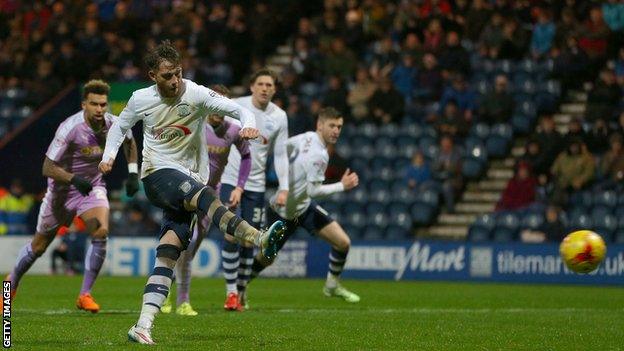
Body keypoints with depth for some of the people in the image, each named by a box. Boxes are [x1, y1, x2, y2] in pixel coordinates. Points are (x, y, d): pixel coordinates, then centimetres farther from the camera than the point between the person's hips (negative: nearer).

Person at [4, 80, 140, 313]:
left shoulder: (114, 125, -14)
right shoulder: (70, 128, -29)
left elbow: (129, 141, 12)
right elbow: (47, 167, -27)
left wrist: (133, 173, 3)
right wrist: (74, 178, -41)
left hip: (92, 186, 3)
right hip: (62, 189, -3)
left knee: (101, 232, -23)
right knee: (39, 245, 9)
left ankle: (85, 295, -11)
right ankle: (12, 284, 38)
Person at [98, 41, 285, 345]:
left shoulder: (196, 95, -5)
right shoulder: (141, 100, 2)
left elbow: (237, 109, -13)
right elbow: (120, 126, 22)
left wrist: (248, 123, -34)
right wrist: (109, 155, 8)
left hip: (190, 178, 2)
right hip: (157, 174, -2)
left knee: (167, 256, -7)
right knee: (202, 194, -34)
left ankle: (143, 327, -10)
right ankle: (260, 240, -56)